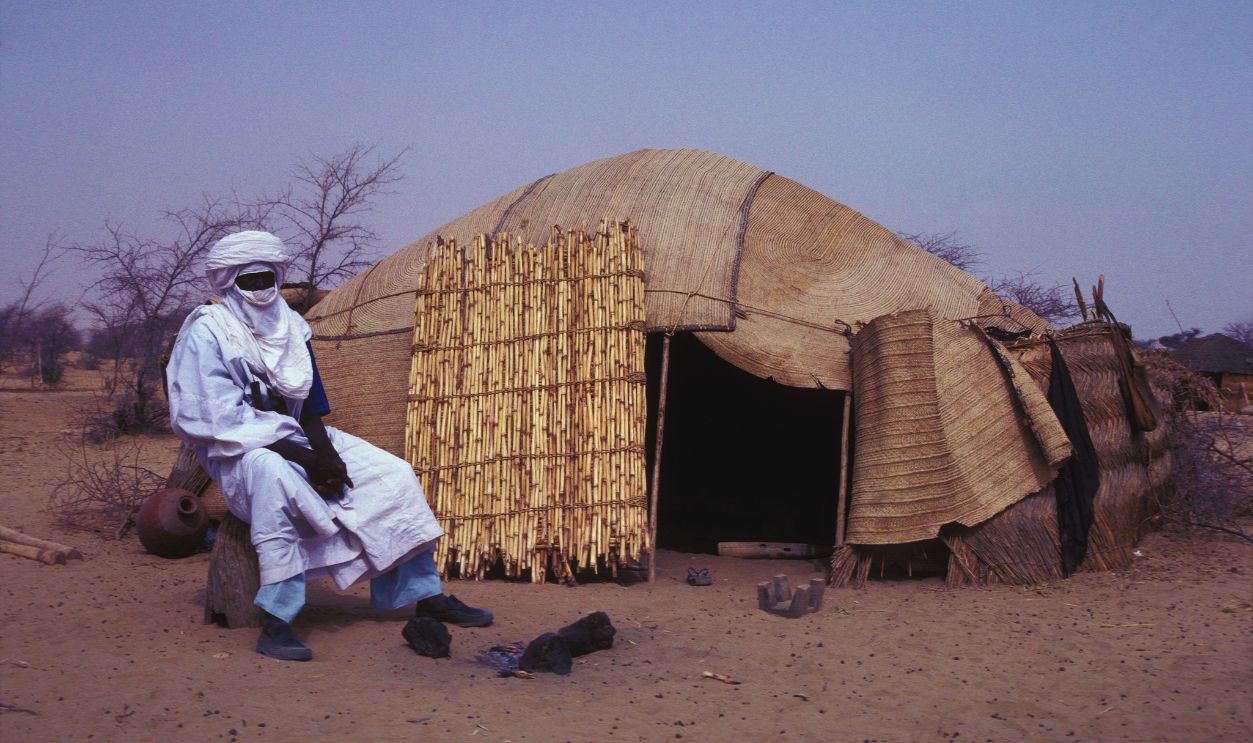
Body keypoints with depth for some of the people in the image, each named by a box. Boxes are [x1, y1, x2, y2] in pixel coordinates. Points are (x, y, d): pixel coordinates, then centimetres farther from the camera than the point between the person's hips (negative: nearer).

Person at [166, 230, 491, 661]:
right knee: (277, 477, -42)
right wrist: (304, 458, -23)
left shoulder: (290, 327, 9)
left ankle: (427, 597, 2)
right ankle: (275, 623, -42)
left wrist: (326, 453, -12)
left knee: (394, 474, -5)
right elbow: (224, 421, -19)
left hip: (297, 437, 7)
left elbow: (311, 405, 9)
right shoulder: (206, 335, -11)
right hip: (238, 451, -7)